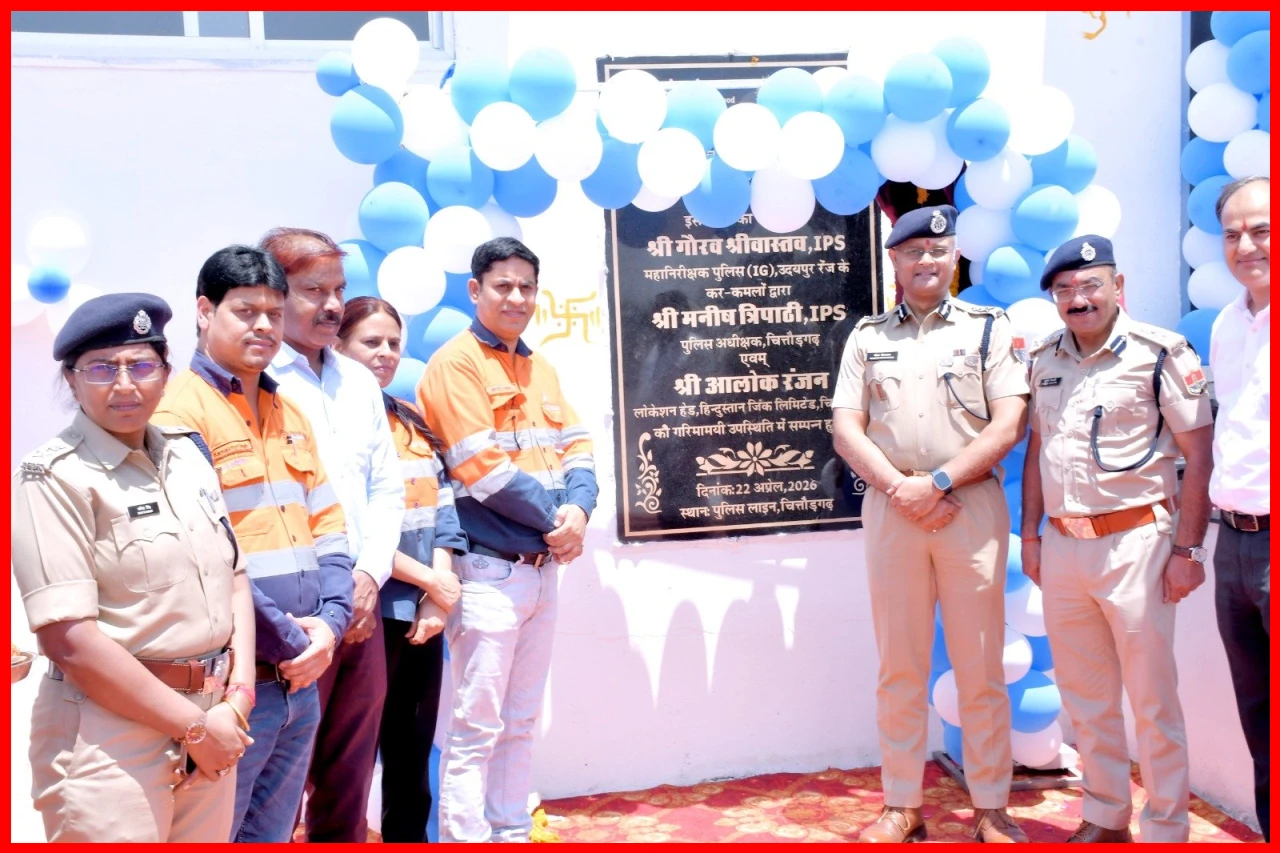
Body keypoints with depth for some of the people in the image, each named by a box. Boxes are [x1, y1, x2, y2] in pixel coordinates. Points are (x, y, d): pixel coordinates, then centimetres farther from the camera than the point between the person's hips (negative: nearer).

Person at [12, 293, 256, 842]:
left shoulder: (187, 455, 8)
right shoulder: (55, 477, -12)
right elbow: (69, 638, -19)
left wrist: (239, 692, -3)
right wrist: (195, 727, -15)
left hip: (211, 721, 6)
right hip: (111, 740, -6)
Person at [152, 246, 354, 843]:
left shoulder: (288, 412, 13)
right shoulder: (179, 408, -11)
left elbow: (327, 529, 12)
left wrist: (330, 621, -3)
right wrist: (285, 642, -14)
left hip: (302, 679, 7)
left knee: (272, 836, 19)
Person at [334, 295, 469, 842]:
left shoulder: (414, 421, 13)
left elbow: (442, 504, 8)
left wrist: (438, 596, -5)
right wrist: (430, 580, -14)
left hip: (424, 611, 6)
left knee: (414, 750, 15)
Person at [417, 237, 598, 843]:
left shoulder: (541, 369, 14)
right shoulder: (454, 364, -10)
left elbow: (575, 447, 8)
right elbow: (484, 469, -19)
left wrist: (578, 508, -12)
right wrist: (554, 517, -12)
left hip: (542, 567, 8)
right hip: (488, 571, -8)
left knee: (521, 722, 17)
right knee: (476, 727, -1)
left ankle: (512, 833, 30)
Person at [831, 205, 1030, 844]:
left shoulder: (990, 329, 7)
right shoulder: (867, 336, 12)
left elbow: (1008, 426, -3)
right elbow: (846, 429, 5)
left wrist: (938, 483, -12)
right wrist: (902, 489, -8)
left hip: (973, 507, -1)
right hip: (890, 508, 2)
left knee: (980, 668, 3)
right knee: (898, 666, 7)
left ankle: (991, 808, 16)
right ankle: (902, 807, 17)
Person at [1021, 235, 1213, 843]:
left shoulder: (1161, 353, -7)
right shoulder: (1044, 360, 10)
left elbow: (1198, 454, -8)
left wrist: (1186, 549, -11)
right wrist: (1030, 532, 13)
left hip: (1134, 542, -5)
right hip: (1062, 546, 6)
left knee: (1153, 697, 3)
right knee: (1083, 695, 15)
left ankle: (1166, 829, 19)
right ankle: (1104, 817, 31)